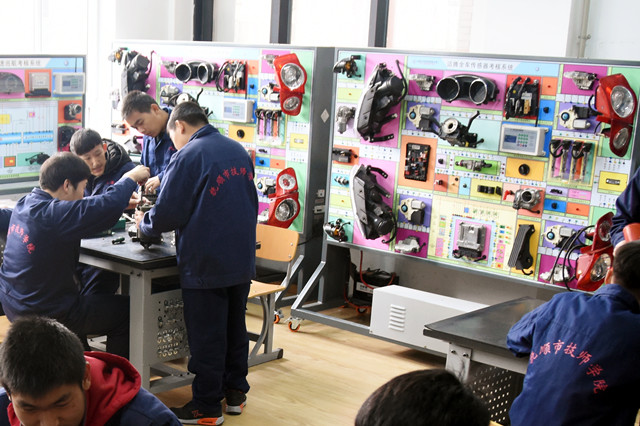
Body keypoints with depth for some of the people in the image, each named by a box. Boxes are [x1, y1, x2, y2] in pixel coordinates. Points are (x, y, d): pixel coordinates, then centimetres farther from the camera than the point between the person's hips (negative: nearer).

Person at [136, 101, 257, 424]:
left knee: (206, 335, 3)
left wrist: (144, 224, 7)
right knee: (235, 326, 19)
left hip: (205, 264, -7)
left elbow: (167, 214, -15)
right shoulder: (238, 151, 8)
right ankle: (235, 391, 30)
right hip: (242, 260, 7)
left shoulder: (187, 157, -14)